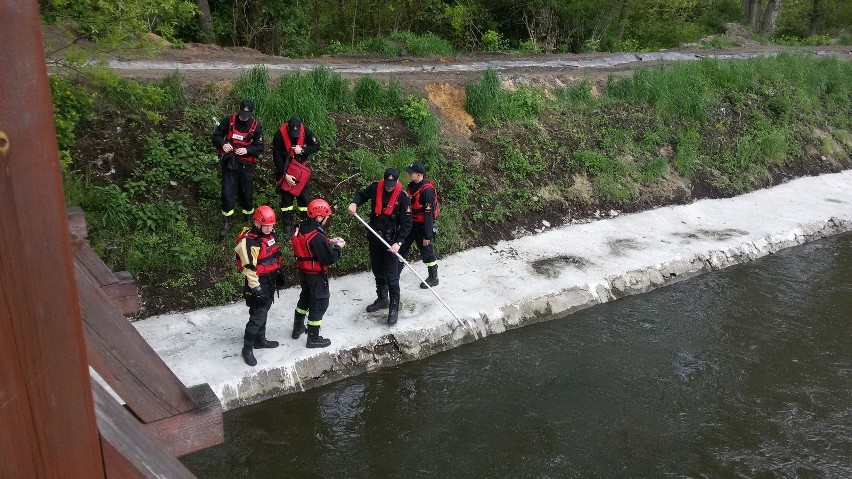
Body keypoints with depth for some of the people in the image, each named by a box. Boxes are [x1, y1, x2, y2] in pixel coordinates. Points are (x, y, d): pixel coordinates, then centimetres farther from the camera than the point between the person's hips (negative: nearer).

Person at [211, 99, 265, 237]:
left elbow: (260, 147, -7)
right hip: (229, 163, 0)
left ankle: (248, 219, 33)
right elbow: (215, 136, -1)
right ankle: (227, 222, 14)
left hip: (245, 165, 0)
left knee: (247, 193, 11)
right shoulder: (229, 121, -6)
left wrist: (247, 150, -25)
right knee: (227, 193, -1)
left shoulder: (256, 126, -7)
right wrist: (223, 144, -22)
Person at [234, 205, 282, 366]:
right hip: (259, 281, -9)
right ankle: (247, 349, 7)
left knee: (264, 311, 22)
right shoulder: (249, 242, -26)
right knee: (257, 316, -5)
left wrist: (278, 272, 23)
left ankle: (260, 340, 38)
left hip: (270, 280, 9)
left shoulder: (271, 233, 2)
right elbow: (249, 267, -25)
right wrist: (256, 288, -24)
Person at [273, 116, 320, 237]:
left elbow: (317, 146, -7)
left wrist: (303, 150, -25)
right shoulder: (279, 135, -24)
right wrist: (285, 175, -21)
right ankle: (288, 224, 20)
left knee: (304, 195, 5)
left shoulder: (306, 131, -19)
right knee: (286, 197, 7)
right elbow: (276, 157, -18)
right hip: (285, 169, -1)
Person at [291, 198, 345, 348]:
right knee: (319, 303, 7)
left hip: (303, 271, 9)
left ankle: (298, 327, 43)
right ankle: (313, 338, 18)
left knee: (305, 297, 27)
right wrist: (338, 247, -9)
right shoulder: (317, 237, -31)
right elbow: (330, 258, -26)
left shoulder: (302, 227, -6)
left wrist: (329, 242, 4)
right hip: (316, 275, -9)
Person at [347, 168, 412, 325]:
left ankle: (394, 308, 5)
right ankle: (382, 299, 37)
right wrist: (354, 203, -8)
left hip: (391, 241, -5)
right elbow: (362, 195, 14)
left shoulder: (403, 198, -16)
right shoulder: (375, 188, -6)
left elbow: (406, 224, -14)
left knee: (391, 275, -6)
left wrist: (398, 242, -24)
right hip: (374, 238, 5)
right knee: (378, 271, 19)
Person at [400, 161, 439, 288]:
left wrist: (427, 235, -21)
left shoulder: (427, 190, -24)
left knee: (426, 251, 4)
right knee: (402, 247, 17)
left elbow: (429, 214, -23)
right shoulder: (412, 185, 2)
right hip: (410, 223, 8)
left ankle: (433, 278, 21)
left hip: (422, 225, -8)